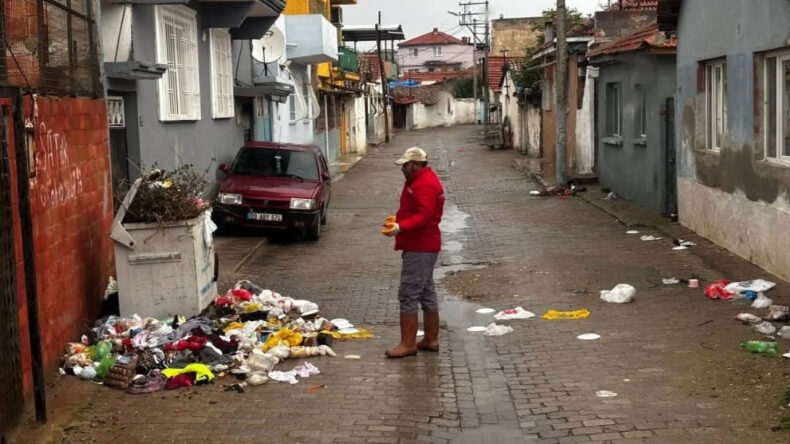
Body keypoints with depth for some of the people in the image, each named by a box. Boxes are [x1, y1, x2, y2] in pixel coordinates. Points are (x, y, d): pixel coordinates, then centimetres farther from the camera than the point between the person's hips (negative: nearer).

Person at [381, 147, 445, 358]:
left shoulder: (424, 184, -18)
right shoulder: (420, 180, 17)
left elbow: (424, 216, -27)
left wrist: (400, 228, -34)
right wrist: (397, 219, 12)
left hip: (420, 248, -11)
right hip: (425, 246, 11)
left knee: (408, 295, -10)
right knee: (427, 293, 15)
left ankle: (408, 344, -7)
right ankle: (431, 340, 22)